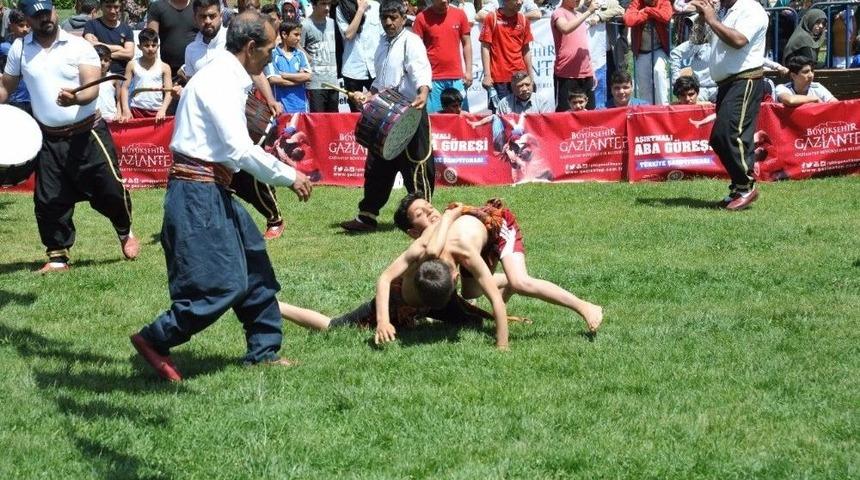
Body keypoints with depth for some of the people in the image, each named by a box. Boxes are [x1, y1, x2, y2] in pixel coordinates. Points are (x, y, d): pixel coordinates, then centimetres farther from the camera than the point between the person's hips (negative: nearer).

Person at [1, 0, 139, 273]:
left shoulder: (79, 46, -7)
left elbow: (93, 89, -16)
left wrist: (75, 99, -36)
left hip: (87, 134, -3)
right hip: (48, 139, 3)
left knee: (109, 189, -1)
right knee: (49, 201, 2)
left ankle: (125, 232, 29)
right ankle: (58, 257, 17)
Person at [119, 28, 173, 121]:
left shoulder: (164, 67, 4)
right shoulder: (132, 65, 5)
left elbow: (169, 92, 1)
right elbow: (124, 88, 5)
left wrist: (163, 110, -14)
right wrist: (126, 110, -6)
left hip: (157, 113, 0)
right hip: (137, 111, 0)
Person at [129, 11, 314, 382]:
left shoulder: (227, 78, 14)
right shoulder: (219, 80, -16)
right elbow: (241, 150, -20)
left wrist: (280, 169, 14)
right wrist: (290, 177, -10)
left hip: (213, 190, 10)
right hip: (198, 193, -10)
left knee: (254, 266, 15)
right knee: (222, 285, -10)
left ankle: (263, 352, 24)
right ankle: (154, 341, 3)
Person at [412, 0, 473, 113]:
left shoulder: (459, 14, 6)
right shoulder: (422, 17, -2)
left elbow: (466, 43, 11)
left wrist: (468, 71, 5)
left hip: (457, 78, 2)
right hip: (433, 78, -2)